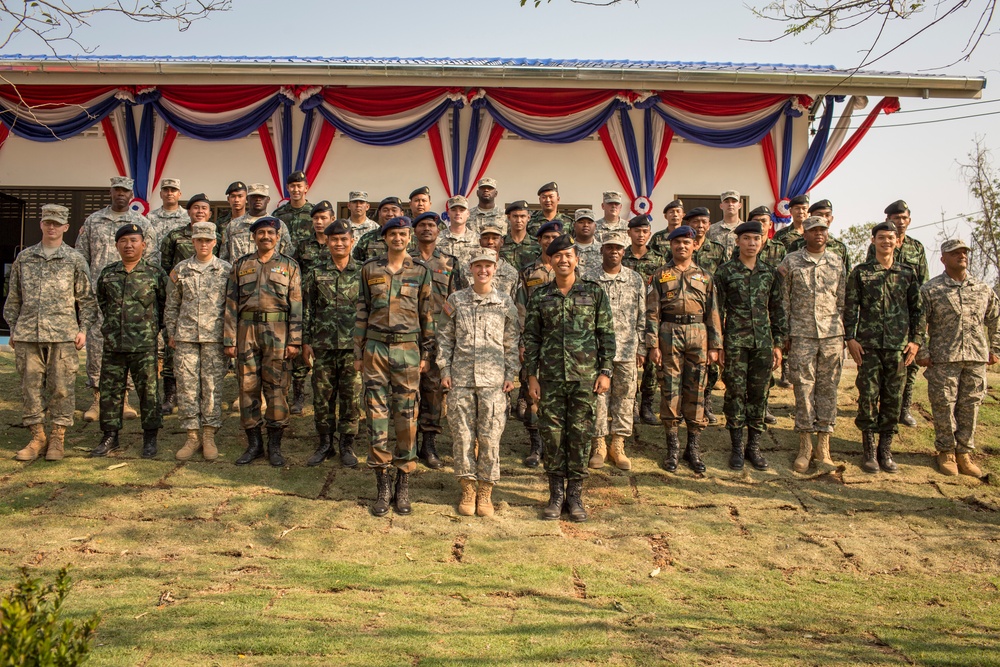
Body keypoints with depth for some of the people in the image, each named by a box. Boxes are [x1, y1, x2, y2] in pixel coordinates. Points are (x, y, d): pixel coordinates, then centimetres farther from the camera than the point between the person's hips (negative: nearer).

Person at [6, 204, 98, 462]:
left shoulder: (75, 260, 5)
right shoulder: (24, 258, 12)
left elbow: (87, 298, 5)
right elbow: (13, 298, 16)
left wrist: (83, 329, -2)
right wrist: (13, 329, 11)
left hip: (63, 335, -2)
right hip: (27, 334, 3)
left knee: (61, 387, 0)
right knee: (30, 386, 5)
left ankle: (58, 437, 10)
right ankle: (38, 436, 15)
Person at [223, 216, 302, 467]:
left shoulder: (289, 266, 7)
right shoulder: (240, 265, 12)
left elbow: (296, 305, 2)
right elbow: (231, 304, 9)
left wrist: (294, 340, -6)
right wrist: (229, 340, 2)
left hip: (277, 331, -2)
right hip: (246, 330, 2)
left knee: (277, 388, -2)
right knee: (247, 387, 4)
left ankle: (274, 445, 9)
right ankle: (254, 444, 15)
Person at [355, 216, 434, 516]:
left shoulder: (420, 271, 4)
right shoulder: (370, 269, 7)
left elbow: (427, 314, 6)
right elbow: (361, 313, 9)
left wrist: (426, 353, 2)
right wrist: (359, 353, 6)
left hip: (407, 349, -1)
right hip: (376, 348, 1)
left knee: (406, 415, 2)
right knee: (377, 414, 1)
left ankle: (403, 487, 13)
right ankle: (383, 486, 11)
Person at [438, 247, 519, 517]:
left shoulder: (505, 302, 6)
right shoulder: (456, 300, 7)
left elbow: (512, 342, 9)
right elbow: (445, 337, 9)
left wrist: (511, 374, 2)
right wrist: (445, 370, 2)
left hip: (493, 379, -1)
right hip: (460, 378, 1)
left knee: (490, 436, 0)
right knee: (462, 434, 3)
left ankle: (485, 492, 13)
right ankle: (468, 489, 16)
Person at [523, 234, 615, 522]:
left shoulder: (594, 292, 3)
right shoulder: (539, 296, 6)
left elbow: (607, 334, 4)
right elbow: (531, 338, 7)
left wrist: (606, 371, -2)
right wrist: (531, 376, 2)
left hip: (585, 376, -1)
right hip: (551, 377, 1)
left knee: (580, 434, 3)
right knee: (552, 434, 3)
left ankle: (575, 495, 15)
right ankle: (556, 494, 15)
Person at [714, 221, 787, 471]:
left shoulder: (770, 272, 9)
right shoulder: (725, 271, -1)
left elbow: (777, 310, 12)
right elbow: (717, 310, -1)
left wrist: (778, 343, 7)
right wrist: (718, 344, -5)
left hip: (763, 342, 3)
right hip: (735, 341, -3)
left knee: (759, 394, 6)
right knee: (735, 392, 1)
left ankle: (754, 446, 17)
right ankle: (737, 448, 11)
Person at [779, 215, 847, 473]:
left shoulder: (837, 261, 9)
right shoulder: (791, 262, 3)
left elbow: (843, 300, 12)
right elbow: (784, 301, 4)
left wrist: (845, 333, 7)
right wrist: (784, 335, 0)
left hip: (832, 335, 2)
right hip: (801, 334, -2)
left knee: (828, 388, 4)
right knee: (803, 388, 0)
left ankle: (823, 447, 12)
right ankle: (805, 447, 8)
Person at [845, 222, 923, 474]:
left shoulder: (907, 273, 9)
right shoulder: (860, 272, 3)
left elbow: (918, 309, 11)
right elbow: (850, 308, 2)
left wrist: (915, 340, 3)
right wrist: (850, 339, -6)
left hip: (899, 346, 2)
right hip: (869, 345, -2)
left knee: (893, 399, 5)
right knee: (868, 397, -1)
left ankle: (886, 450, 16)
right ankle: (868, 450, 10)